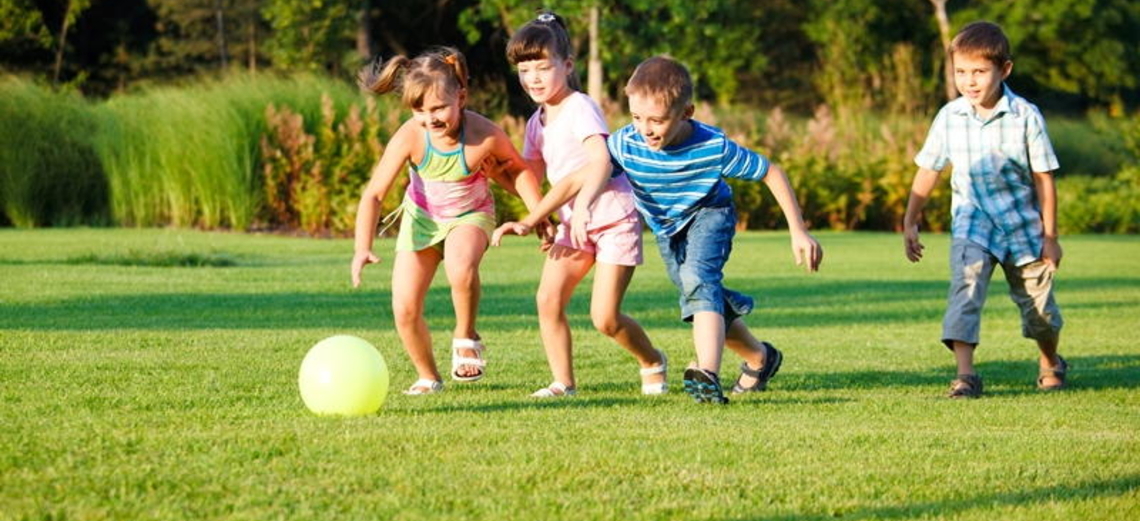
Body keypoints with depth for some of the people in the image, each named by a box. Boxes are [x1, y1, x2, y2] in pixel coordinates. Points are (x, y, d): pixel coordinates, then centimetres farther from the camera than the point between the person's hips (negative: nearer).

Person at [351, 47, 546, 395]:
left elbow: (519, 169, -7)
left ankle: (466, 338, -8)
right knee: (405, 311, -5)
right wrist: (363, 249, -39)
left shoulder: (485, 136, -30)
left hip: (470, 215, -2)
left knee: (460, 266, -37)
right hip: (421, 217, 2)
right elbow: (374, 194, -28)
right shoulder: (409, 137, -29)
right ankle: (428, 377, 23)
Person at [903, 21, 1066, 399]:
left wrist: (1050, 236, -4)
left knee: (1038, 304, 11)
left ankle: (1051, 364, 40)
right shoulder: (949, 117, -6)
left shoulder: (1025, 117, -12)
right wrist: (910, 222, 6)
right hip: (972, 223, 1)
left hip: (1022, 224, -1)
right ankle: (965, 374, -28)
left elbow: (1043, 177, -5)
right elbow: (928, 170, 6)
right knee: (965, 287, -23)